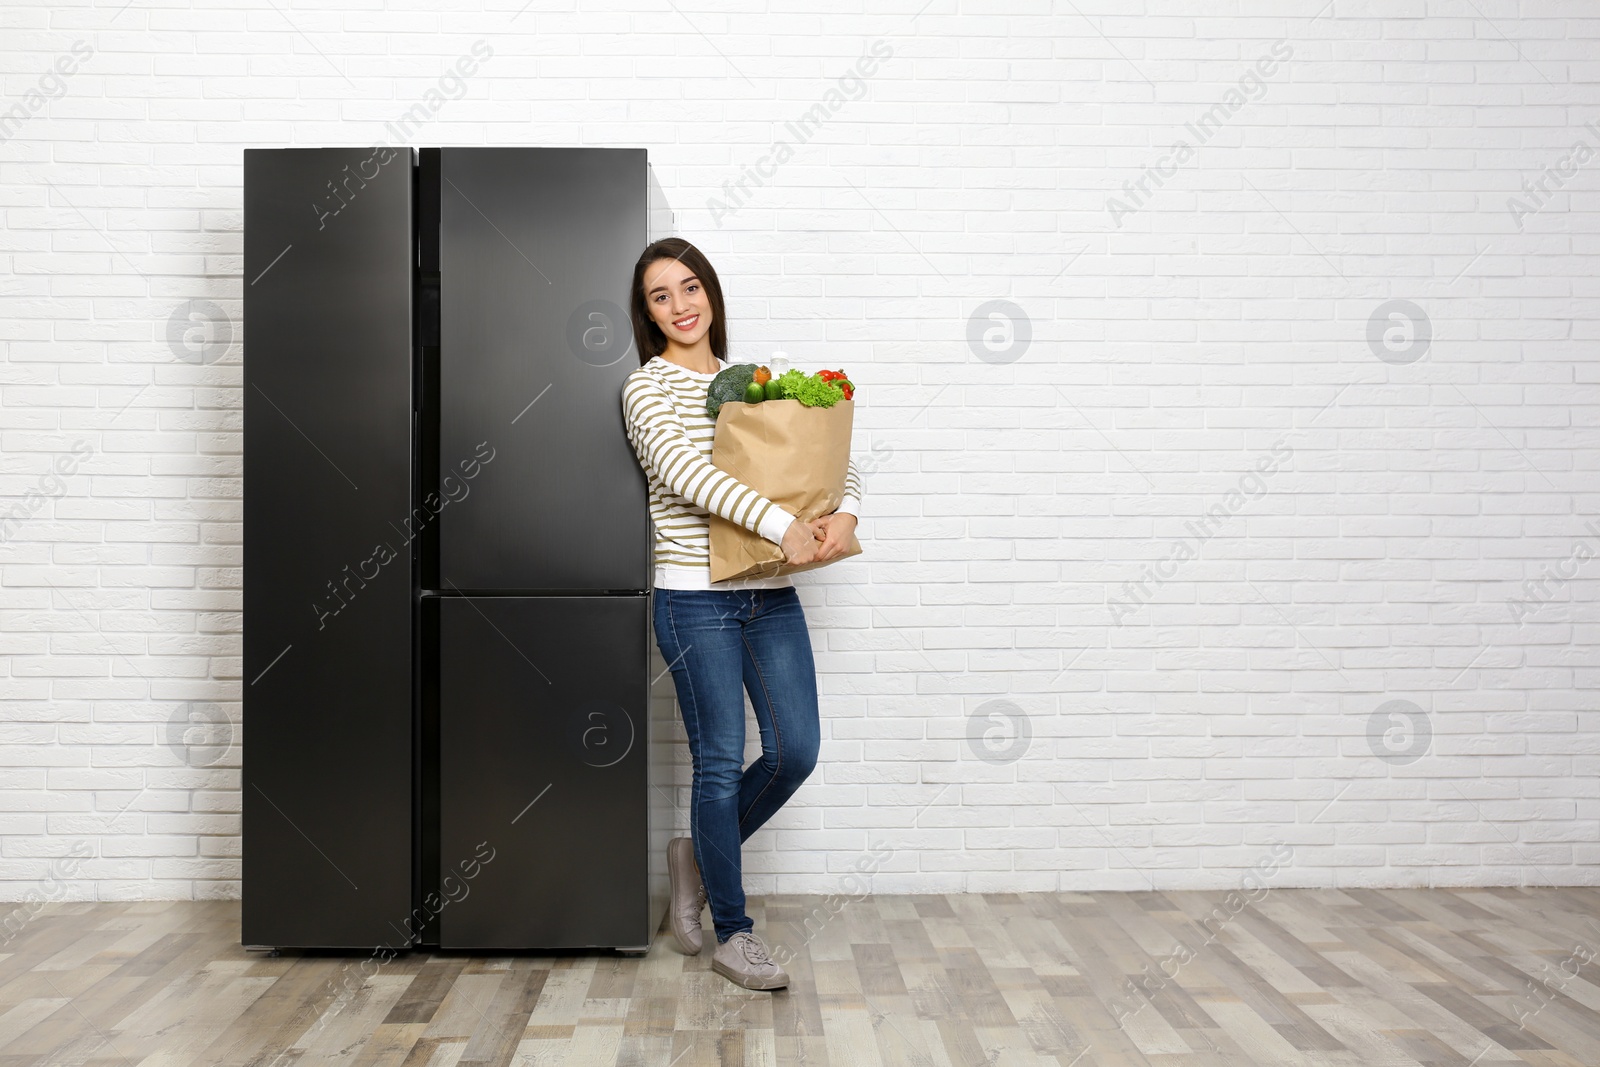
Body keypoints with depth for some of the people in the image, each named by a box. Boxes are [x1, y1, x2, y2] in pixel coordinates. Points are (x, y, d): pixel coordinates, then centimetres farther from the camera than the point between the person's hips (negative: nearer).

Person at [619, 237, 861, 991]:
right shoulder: (648, 388, -2)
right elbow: (686, 471, -20)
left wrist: (844, 513, -10)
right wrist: (783, 525, -28)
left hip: (772, 596, 5)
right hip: (696, 597, -5)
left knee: (797, 751, 4)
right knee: (721, 762, 0)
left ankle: (699, 855, 30)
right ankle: (731, 931, 18)